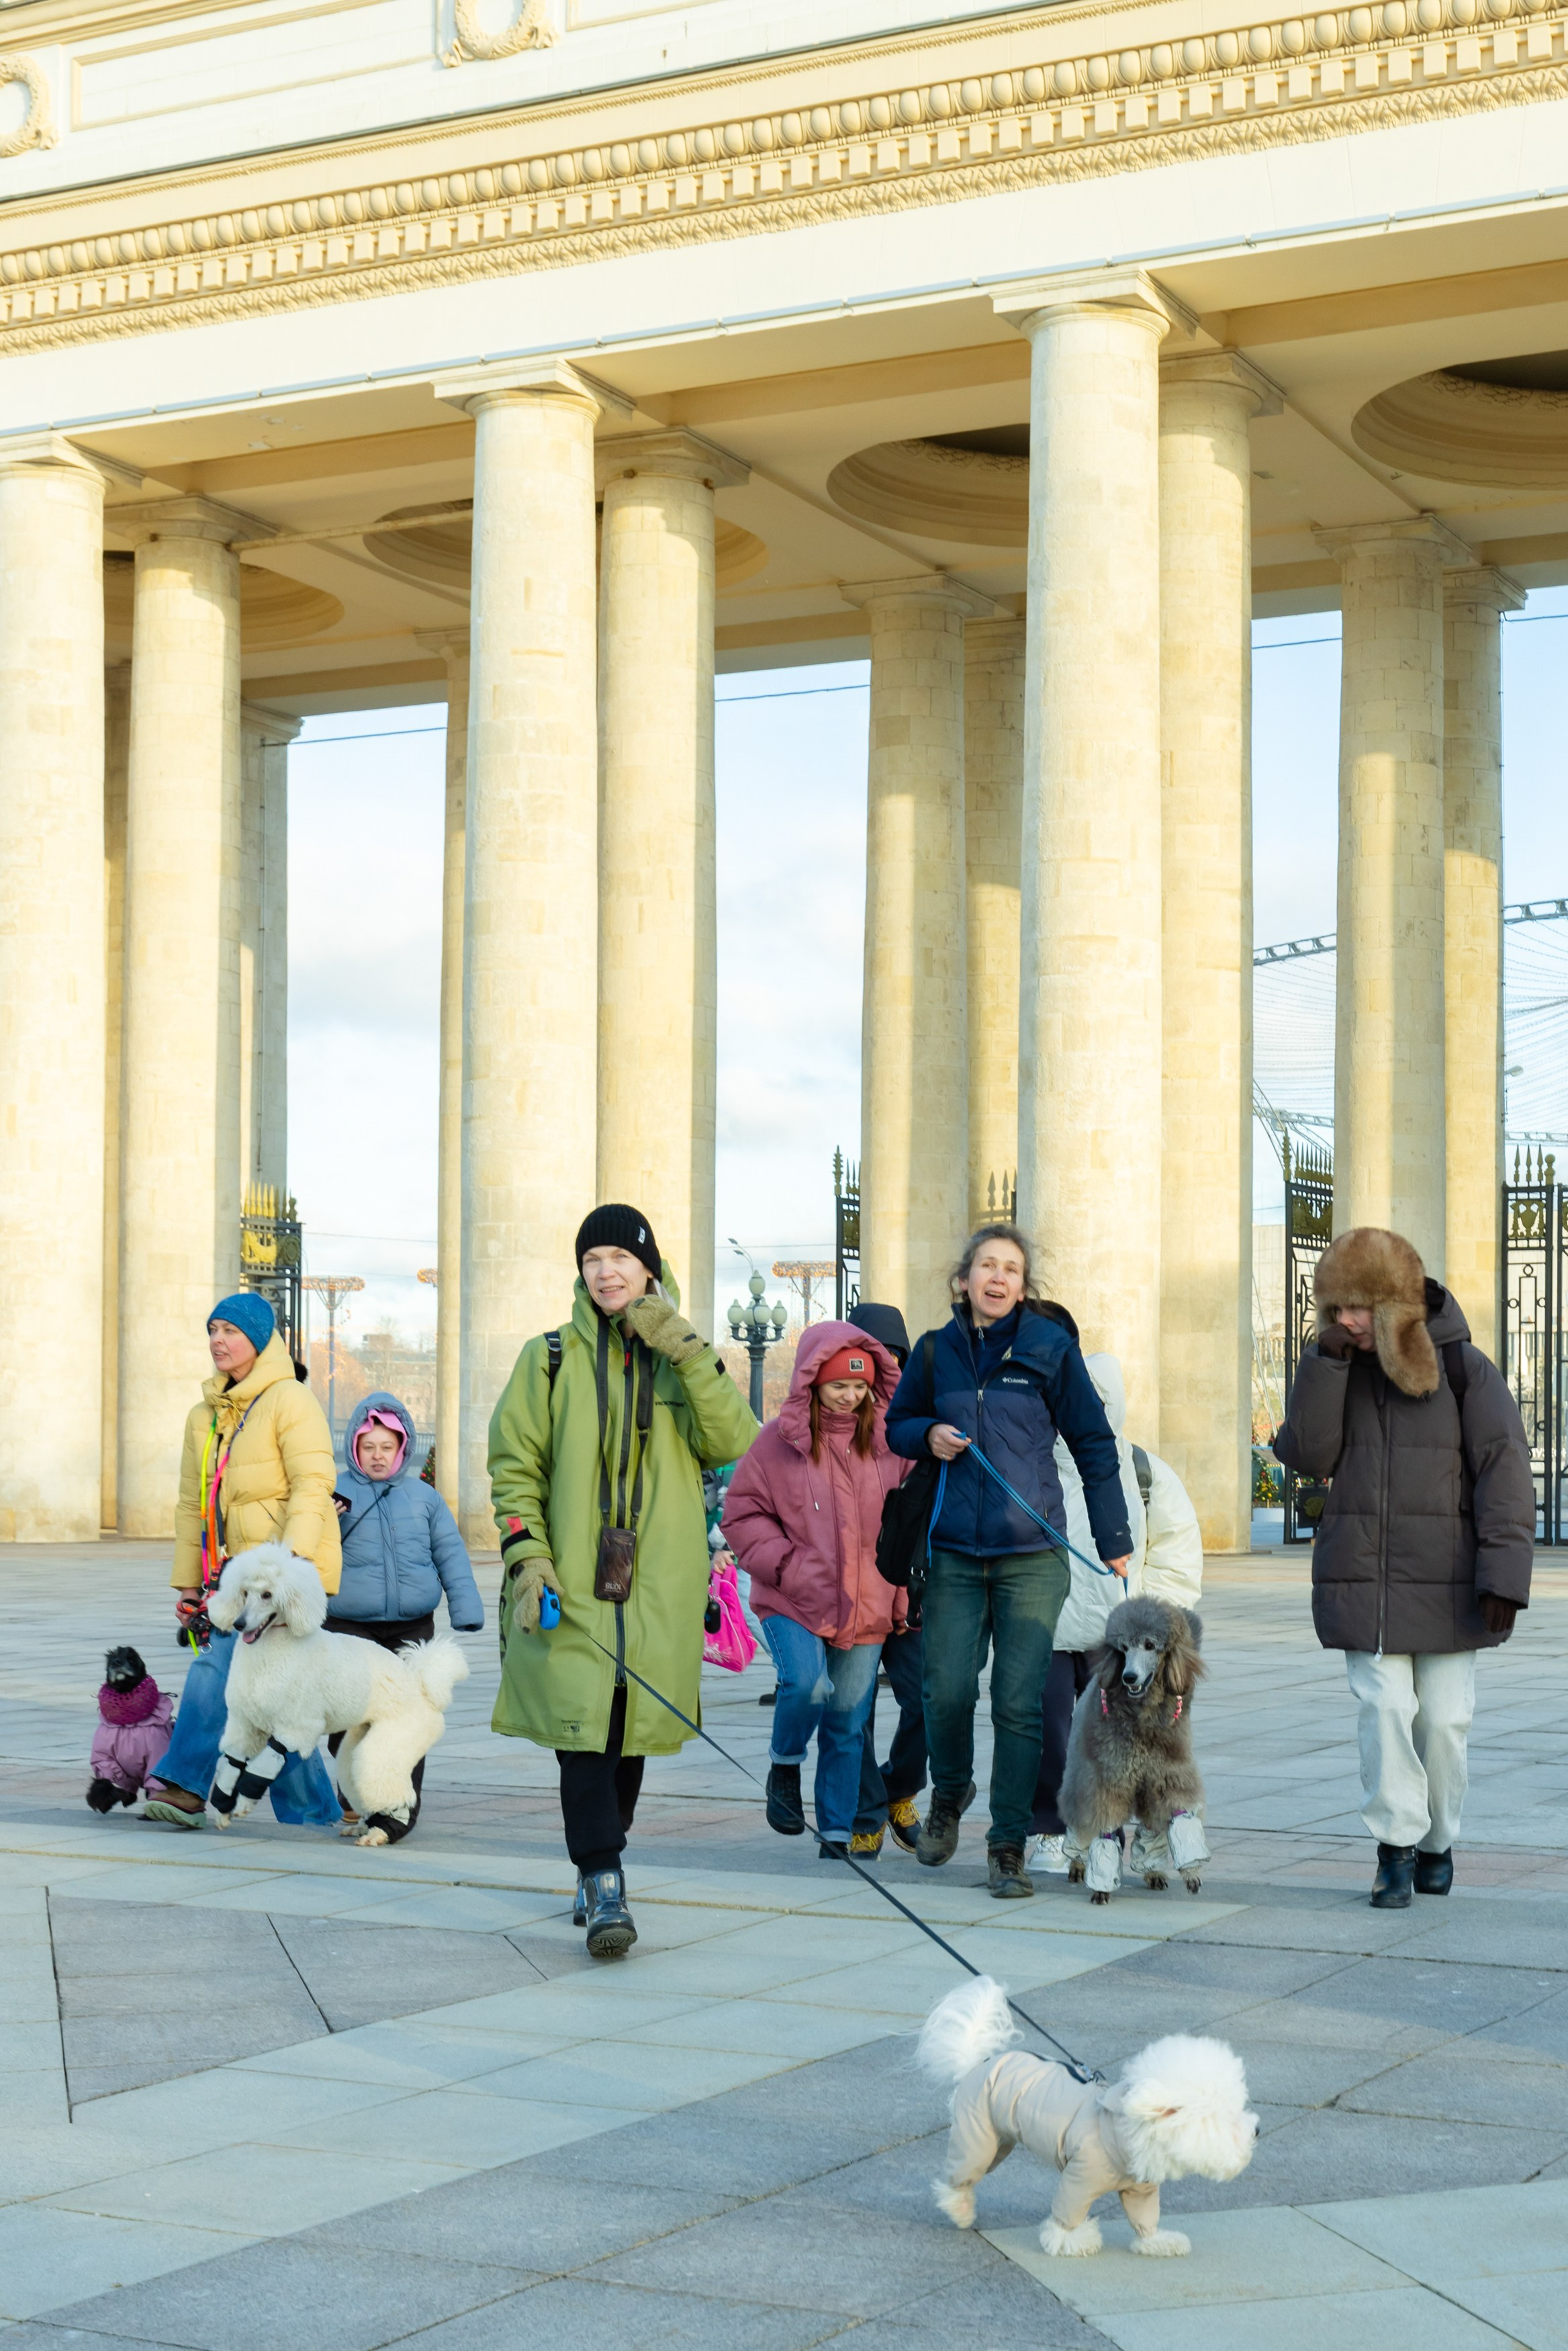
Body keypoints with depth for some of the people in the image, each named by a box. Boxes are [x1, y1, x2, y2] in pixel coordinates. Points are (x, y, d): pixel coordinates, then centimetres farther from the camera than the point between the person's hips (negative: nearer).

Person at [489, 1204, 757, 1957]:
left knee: (629, 1729, 9)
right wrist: (527, 1557, -9)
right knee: (580, 1726, -11)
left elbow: (733, 1443, -5)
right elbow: (514, 1464, 3)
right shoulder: (551, 1358, 5)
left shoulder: (681, 1360, 10)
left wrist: (689, 1355, -14)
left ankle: (596, 1869, 26)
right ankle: (604, 1889, -12)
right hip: (569, 1582, -2)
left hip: (657, 1585, 2)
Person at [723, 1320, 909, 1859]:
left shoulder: (888, 1441, 5)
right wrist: (784, 1564, -10)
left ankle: (837, 1834, 18)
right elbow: (743, 1513, 2)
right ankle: (784, 1765, 6)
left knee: (848, 1718, 5)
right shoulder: (779, 1441, -2)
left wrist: (903, 1596, 8)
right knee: (807, 1684, -26)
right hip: (793, 1602, -2)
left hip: (865, 1607, 3)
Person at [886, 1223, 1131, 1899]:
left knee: (1019, 1702, -3)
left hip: (1032, 1556, -2)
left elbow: (1093, 1444, 4)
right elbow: (897, 1424, 22)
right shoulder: (936, 1350, 7)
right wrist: (929, 1435, -2)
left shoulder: (1049, 1347, 0)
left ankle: (1009, 1844, 8)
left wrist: (1114, 1541, 4)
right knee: (947, 1690, -2)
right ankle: (949, 1794, 28)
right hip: (954, 1552, 2)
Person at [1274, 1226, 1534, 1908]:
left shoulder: (1462, 1367, -4)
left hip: (1445, 1582, -2)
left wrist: (1503, 1571, -14)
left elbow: (1504, 1470, -6)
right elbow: (1307, 1454, -6)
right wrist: (1326, 1364, -14)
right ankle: (1396, 1846, 1)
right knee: (1383, 1708, -7)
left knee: (1445, 1718, 3)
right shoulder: (1335, 1368, 6)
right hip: (1362, 1580, 2)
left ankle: (1437, 1843, 21)